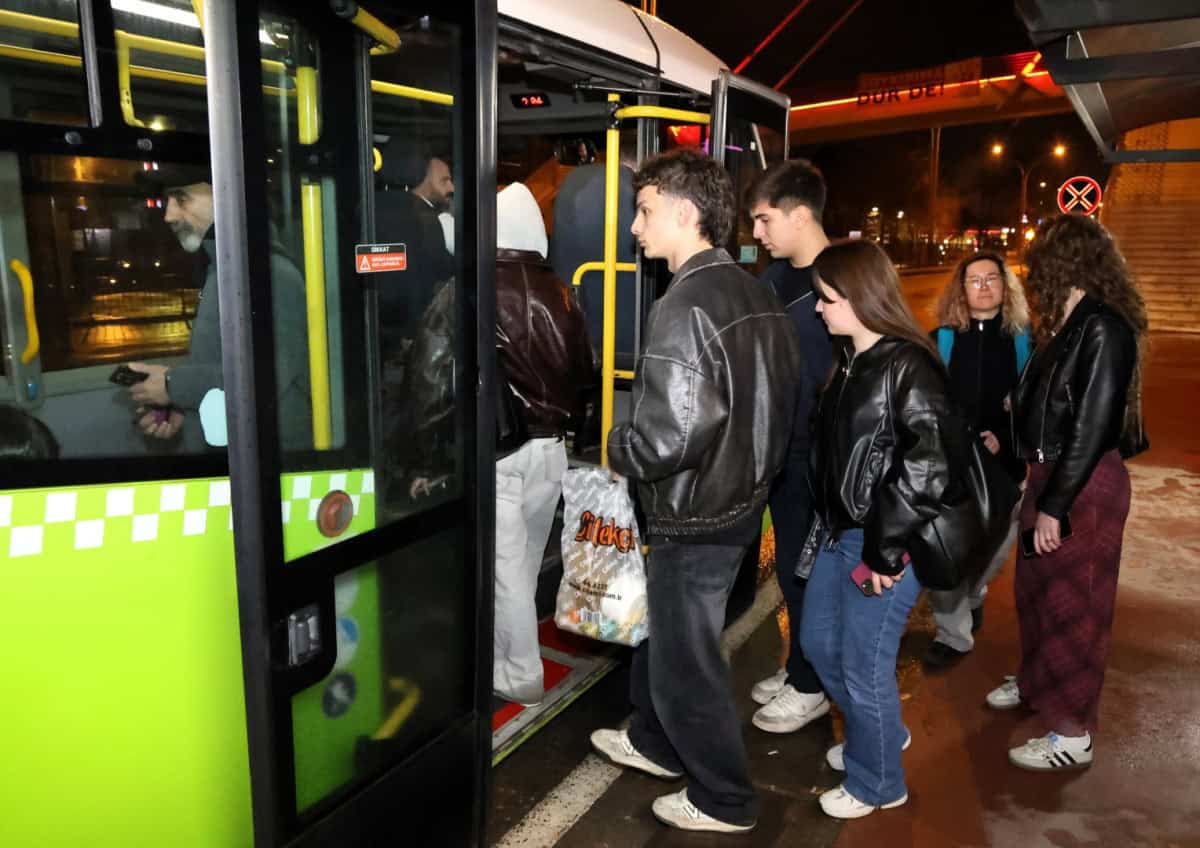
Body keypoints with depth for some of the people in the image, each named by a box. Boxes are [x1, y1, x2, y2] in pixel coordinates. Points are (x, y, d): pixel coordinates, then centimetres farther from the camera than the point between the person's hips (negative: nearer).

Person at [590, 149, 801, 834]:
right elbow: (770, 403, 11)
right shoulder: (757, 295, 4)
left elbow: (672, 433, -31)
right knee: (666, 630, 26)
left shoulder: (685, 305, -24)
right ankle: (656, 742, 47)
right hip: (740, 501, 9)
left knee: (686, 658, 10)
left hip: (694, 517, -9)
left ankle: (725, 801, 30)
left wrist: (617, 452, -12)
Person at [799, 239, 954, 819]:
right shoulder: (850, 361, 8)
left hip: (881, 546, -9)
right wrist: (825, 523, 12)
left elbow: (927, 466, -23)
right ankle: (879, 733, 45)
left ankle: (876, 782, 31)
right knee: (818, 642, 20)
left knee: (863, 665, 6)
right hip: (838, 533, 9)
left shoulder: (908, 366, -18)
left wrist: (885, 550, -20)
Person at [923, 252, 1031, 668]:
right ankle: (953, 634, 13)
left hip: (1002, 463, 1)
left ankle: (973, 594, 44)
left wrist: (1004, 439, -12)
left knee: (997, 547, 13)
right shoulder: (941, 339, 1)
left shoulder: (1024, 340, 2)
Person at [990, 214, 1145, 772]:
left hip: (1085, 484, -9)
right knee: (1037, 590, 21)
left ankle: (1073, 734, 18)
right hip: (1052, 472, 9)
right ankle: (1037, 682, 42)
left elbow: (1092, 426, -23)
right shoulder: (1073, 323, 7)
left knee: (1070, 604, 2)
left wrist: (1054, 506, -22)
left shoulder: (1102, 328, -20)